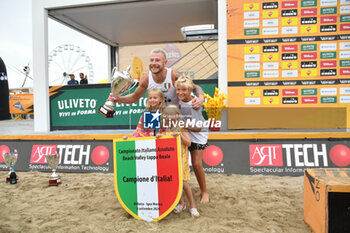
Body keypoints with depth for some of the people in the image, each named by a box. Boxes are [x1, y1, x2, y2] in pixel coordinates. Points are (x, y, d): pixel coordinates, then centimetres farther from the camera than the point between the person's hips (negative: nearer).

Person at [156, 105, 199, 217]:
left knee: (183, 181, -4)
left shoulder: (181, 128, -4)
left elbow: (188, 143, -9)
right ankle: (181, 203, 24)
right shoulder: (164, 129, 6)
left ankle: (192, 205, 11)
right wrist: (158, 136, -11)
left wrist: (180, 135, -22)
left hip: (180, 158, -3)